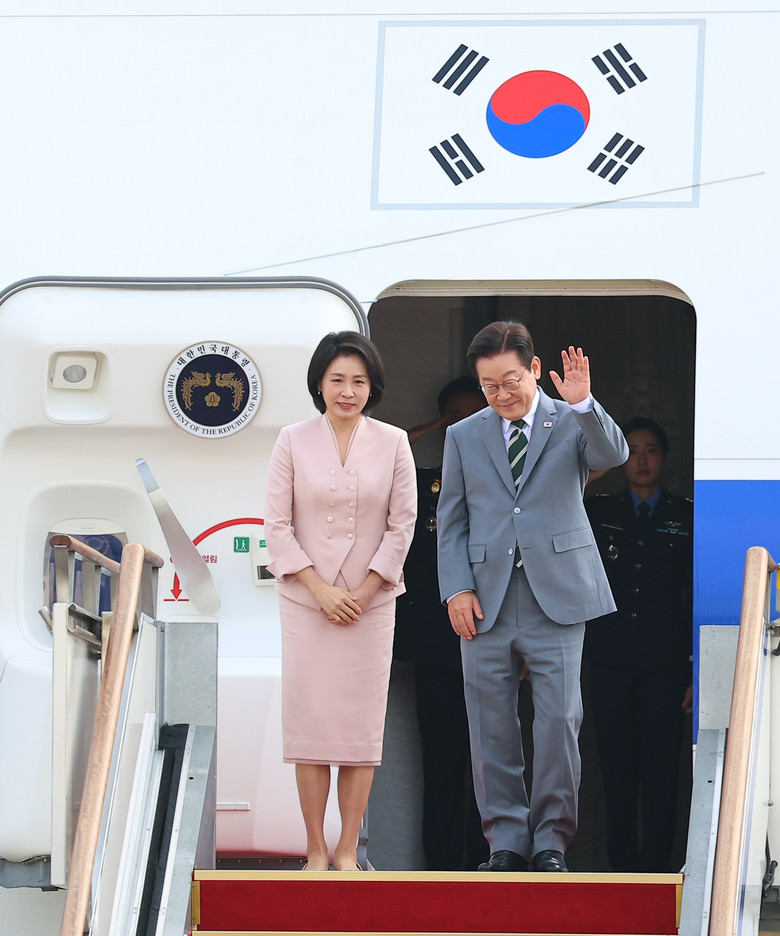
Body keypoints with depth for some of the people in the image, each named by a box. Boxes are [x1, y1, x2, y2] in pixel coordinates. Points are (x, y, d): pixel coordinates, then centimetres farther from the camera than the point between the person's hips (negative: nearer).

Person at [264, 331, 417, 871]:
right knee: (309, 721, -2)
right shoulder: (293, 442, 0)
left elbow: (402, 524, 2)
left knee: (362, 724, 0)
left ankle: (348, 851, 5)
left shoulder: (392, 443, 3)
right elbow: (278, 525, -1)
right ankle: (316, 850, 3)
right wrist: (321, 589, -9)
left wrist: (363, 592, -6)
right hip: (306, 602, -1)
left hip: (371, 601, 1)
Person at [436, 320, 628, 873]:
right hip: (487, 604, 2)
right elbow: (451, 522, 13)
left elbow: (613, 454, -15)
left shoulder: (572, 423, 6)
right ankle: (507, 841, 12)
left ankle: (551, 840, 4)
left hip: (557, 599, -2)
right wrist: (456, 589, 1)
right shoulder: (464, 437, 13)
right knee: (492, 729, 3)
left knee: (560, 721, -7)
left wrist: (584, 403, -31)